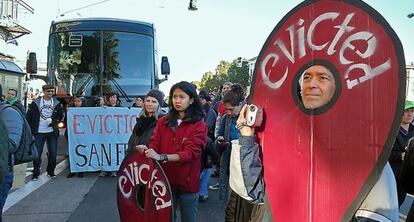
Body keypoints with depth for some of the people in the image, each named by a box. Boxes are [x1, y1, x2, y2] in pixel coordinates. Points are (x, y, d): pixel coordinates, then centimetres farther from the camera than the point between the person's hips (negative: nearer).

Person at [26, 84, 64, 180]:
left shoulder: (56, 103, 4)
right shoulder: (36, 102, -1)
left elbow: (61, 115, 12)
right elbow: (28, 116, 1)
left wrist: (55, 121, -7)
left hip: (52, 132, 2)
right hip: (39, 132, -2)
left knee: (53, 153, 7)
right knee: (37, 154, 1)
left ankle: (50, 171, 22)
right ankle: (36, 173, 13)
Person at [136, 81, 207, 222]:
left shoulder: (199, 125, -8)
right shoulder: (163, 122, 4)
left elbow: (191, 153, -19)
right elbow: (154, 146, 1)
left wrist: (161, 157, -31)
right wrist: (146, 150, -24)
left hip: (187, 182, -3)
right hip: (165, 180, 3)